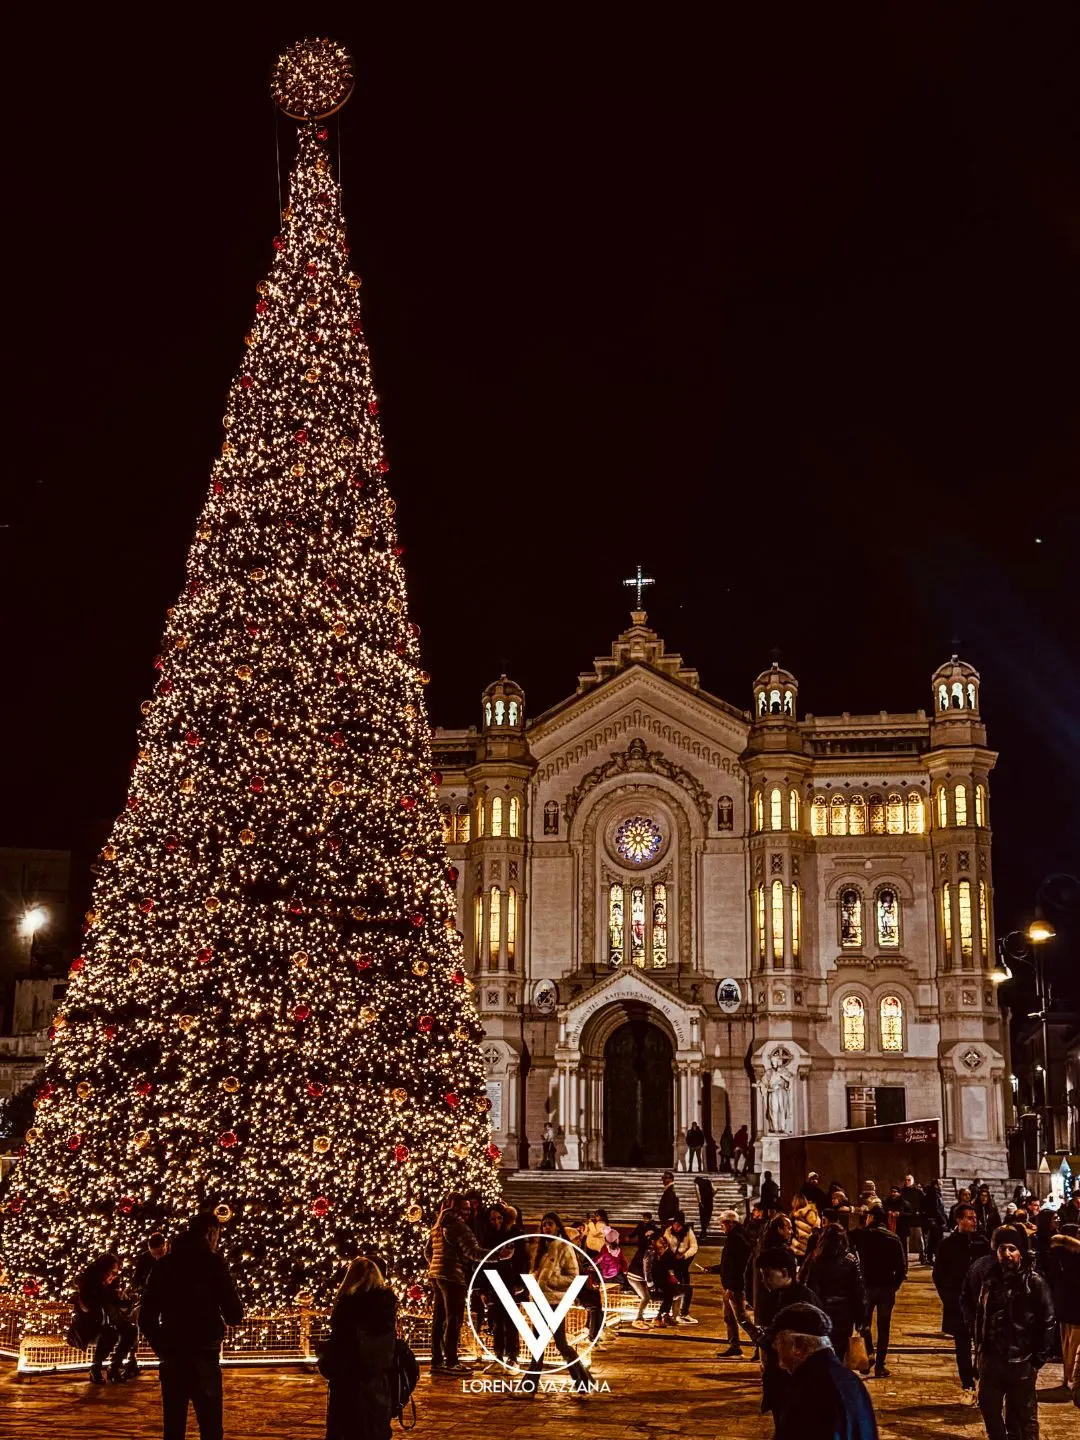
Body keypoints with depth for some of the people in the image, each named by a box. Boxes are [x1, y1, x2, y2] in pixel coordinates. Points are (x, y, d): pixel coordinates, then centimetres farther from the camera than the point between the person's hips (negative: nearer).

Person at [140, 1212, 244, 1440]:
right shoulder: (212, 1263, -6)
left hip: (172, 1359, 4)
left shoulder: (164, 1263, 7)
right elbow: (234, 1316, -6)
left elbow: (146, 1317, 9)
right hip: (204, 1358, -4)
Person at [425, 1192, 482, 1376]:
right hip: (452, 1275, -9)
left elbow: (428, 1250, 22)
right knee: (454, 1319, -4)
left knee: (439, 1318, 12)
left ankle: (437, 1361, 15)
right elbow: (473, 1252, -20)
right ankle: (451, 1362, -4)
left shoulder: (438, 1225, 16)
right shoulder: (458, 1225, -12)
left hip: (436, 1274, 9)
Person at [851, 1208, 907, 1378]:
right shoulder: (894, 1239, 2)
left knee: (864, 1321, 16)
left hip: (867, 1286, -2)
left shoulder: (862, 1235, -3)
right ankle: (880, 1365, 7)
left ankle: (869, 1352, -5)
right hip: (887, 1288, 2)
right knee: (884, 1327, 8)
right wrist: (894, 1285, 6)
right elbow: (902, 1266, -1)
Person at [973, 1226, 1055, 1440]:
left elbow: (1047, 1322, -10)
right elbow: (980, 1315, 14)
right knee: (988, 1406, 13)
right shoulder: (991, 1279, 6)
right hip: (992, 1357, 5)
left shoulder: (1034, 1282, -10)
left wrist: (1039, 1358, -12)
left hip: (1021, 1361, -5)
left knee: (1023, 1414, 5)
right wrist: (979, 1347, 9)